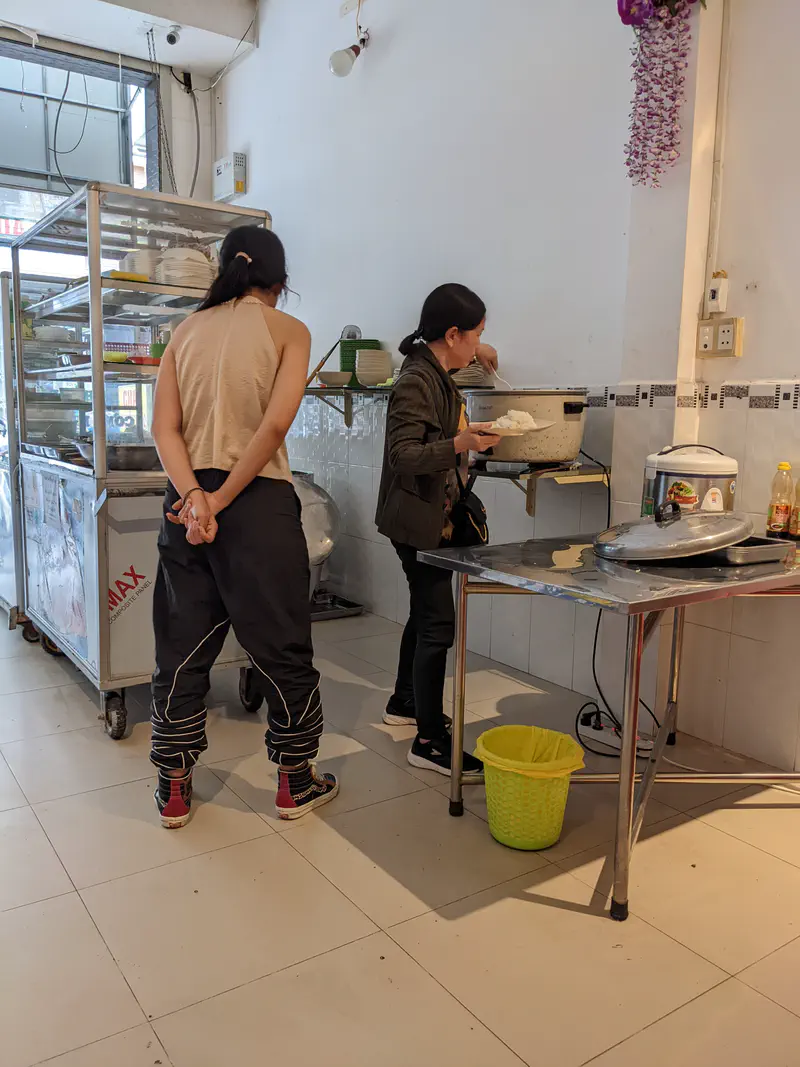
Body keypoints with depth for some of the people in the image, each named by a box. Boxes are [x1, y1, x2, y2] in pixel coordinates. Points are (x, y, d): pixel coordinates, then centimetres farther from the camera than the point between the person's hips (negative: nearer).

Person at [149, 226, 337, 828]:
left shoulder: (187, 331, 12)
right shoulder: (287, 330, 0)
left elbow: (165, 426, -1)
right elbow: (276, 422, -14)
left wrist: (195, 497, -11)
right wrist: (223, 500, -11)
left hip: (189, 498, 5)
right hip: (259, 501, -4)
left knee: (183, 644, 13)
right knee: (282, 645, 8)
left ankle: (174, 790, 23)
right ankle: (295, 782, 22)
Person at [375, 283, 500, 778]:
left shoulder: (436, 373, 10)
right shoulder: (416, 382, -19)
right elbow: (403, 455, -26)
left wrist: (474, 351, 28)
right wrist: (460, 444, -39)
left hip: (435, 517, 11)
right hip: (419, 520, -11)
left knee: (425, 614, 20)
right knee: (438, 625, -9)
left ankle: (405, 703, 36)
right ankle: (430, 742, -3)